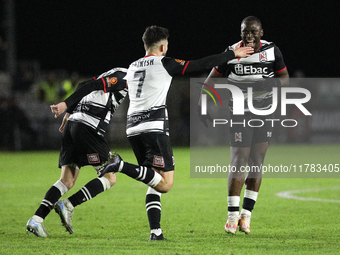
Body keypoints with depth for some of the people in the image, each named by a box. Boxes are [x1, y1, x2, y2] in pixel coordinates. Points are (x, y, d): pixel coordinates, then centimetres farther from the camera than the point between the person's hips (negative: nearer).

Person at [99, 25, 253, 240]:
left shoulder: (132, 68, 19)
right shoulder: (164, 63, 0)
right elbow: (202, 64, 1)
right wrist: (234, 54, 10)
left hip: (133, 128, 8)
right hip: (155, 127, -8)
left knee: (155, 184, 14)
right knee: (165, 184, -9)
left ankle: (155, 231, 0)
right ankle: (122, 166, -24)